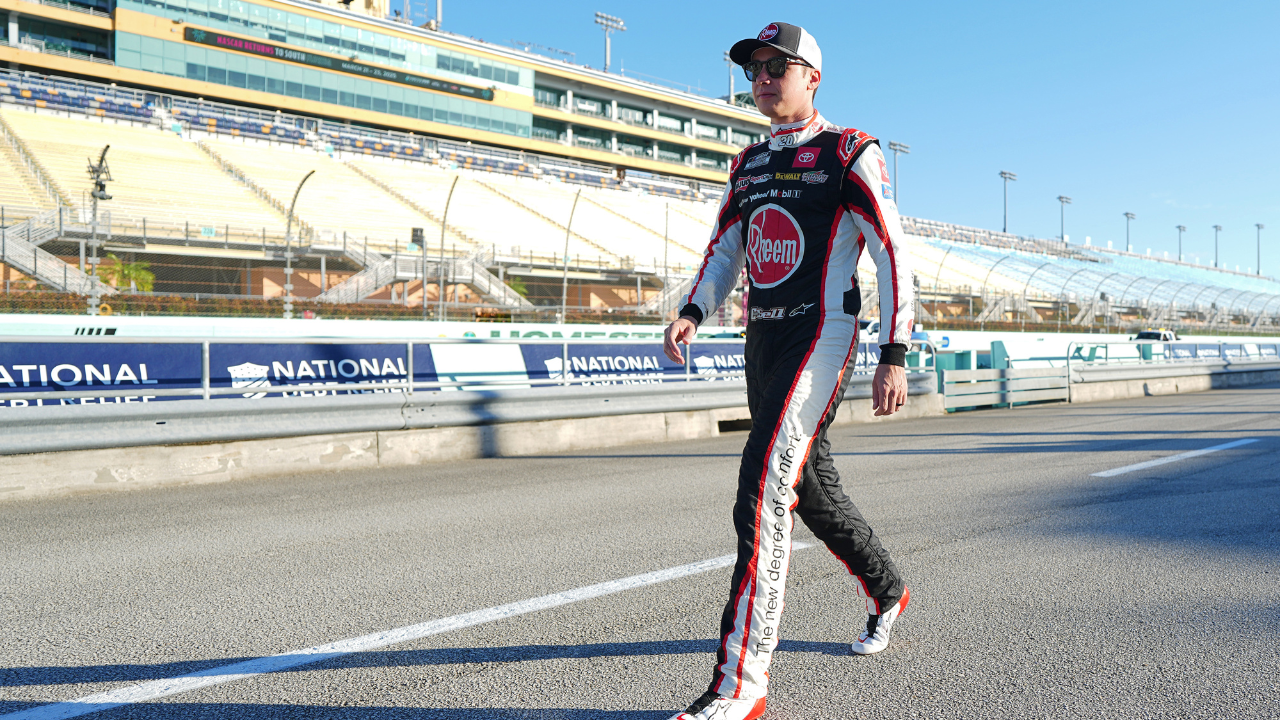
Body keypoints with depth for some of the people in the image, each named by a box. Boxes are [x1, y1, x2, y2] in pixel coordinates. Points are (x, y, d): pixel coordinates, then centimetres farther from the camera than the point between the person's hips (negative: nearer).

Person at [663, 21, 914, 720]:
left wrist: (894, 356, -12)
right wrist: (692, 312, -1)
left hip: (821, 335, -7)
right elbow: (724, 250, 18)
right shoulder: (748, 164, 17)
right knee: (811, 489, 16)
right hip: (762, 343, 7)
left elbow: (892, 256, -6)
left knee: (763, 493, -18)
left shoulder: (849, 153, -3)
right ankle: (887, 591, 42)